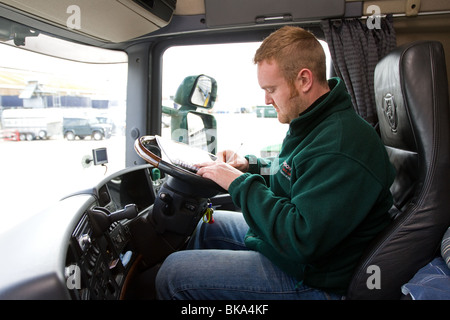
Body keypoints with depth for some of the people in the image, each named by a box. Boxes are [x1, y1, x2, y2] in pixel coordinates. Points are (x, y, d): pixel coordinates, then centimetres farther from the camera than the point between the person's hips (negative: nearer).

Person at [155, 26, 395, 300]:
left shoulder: (341, 147, -31)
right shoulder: (314, 122, 3)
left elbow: (302, 241, -33)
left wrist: (240, 184, -26)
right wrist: (250, 166, 0)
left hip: (309, 277, -10)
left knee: (173, 272, -11)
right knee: (208, 224, 21)